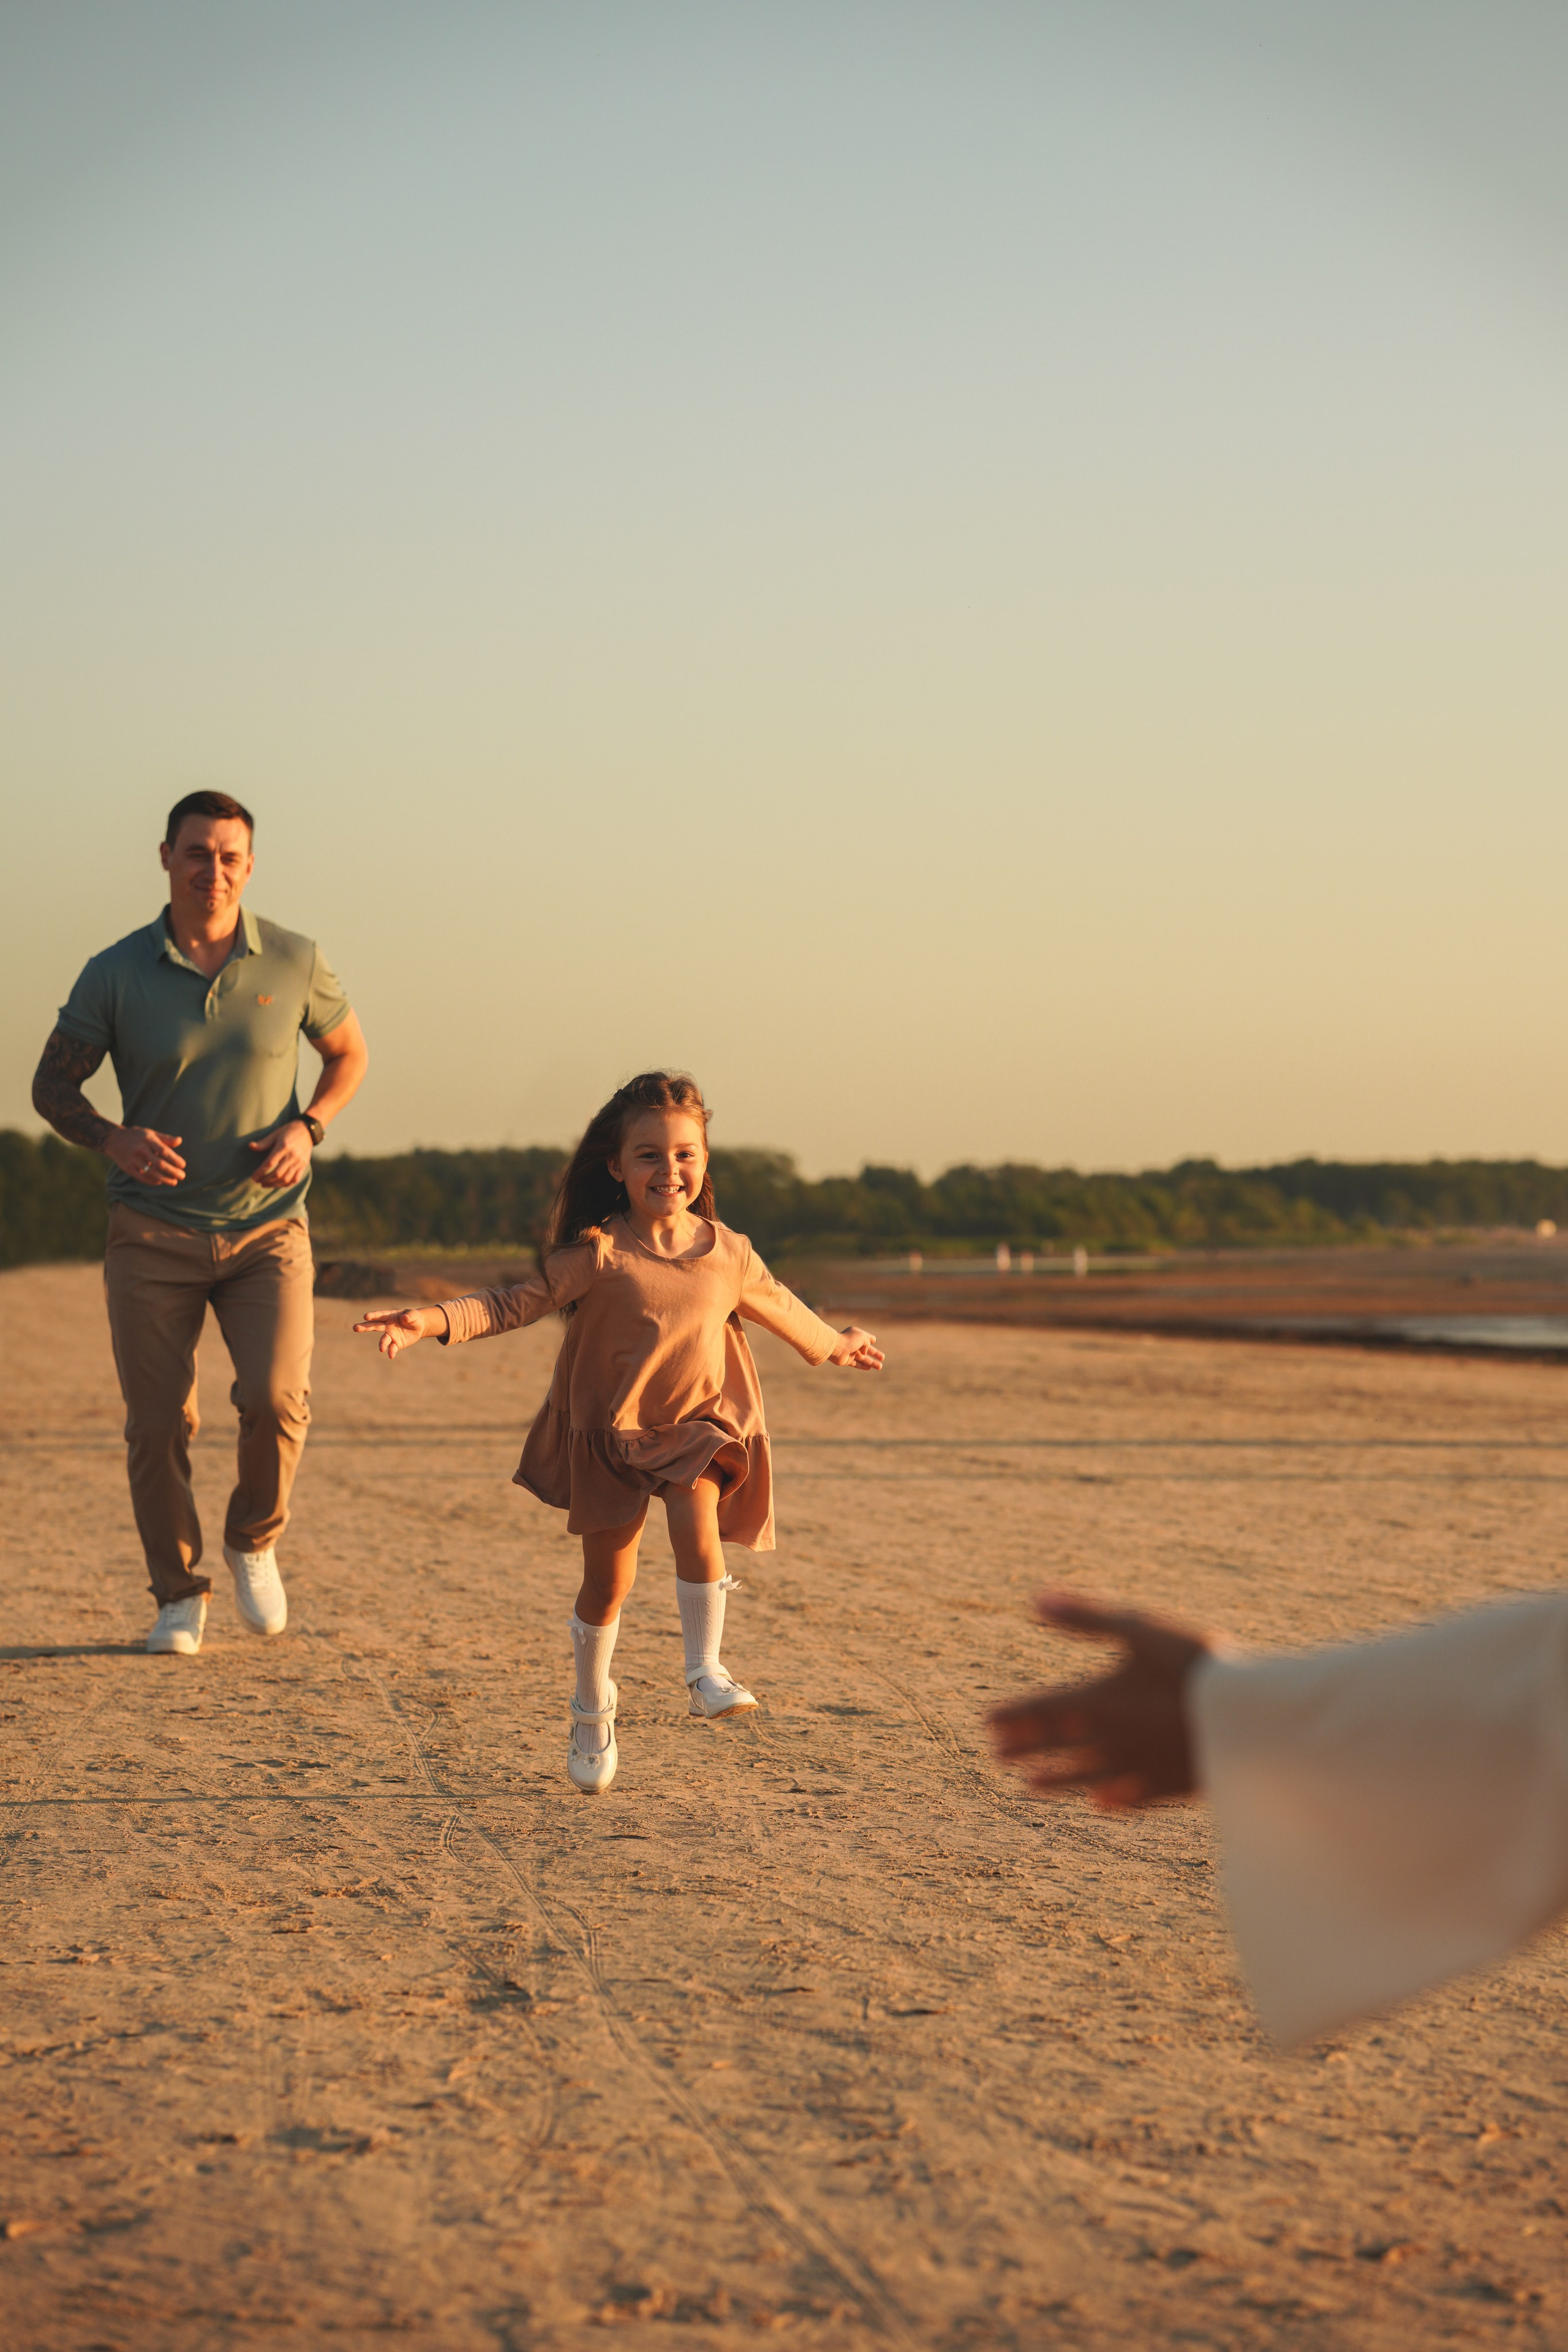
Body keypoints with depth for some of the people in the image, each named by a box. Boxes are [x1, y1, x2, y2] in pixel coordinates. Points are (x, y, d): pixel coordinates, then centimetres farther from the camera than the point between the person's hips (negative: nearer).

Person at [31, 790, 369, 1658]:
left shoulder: (294, 963, 0)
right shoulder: (116, 973, -3)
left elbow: (348, 1054, 15)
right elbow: (52, 1085, 4)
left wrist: (306, 1128, -4)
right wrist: (114, 1139, -16)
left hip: (265, 1227, 0)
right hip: (153, 1231, 0)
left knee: (276, 1398, -18)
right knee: (157, 1424, -1)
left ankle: (253, 1541, 11)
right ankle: (179, 1594, 18)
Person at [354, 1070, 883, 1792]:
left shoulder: (729, 1254, -3)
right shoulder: (597, 1255, -14)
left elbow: (777, 1306, 17)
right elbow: (515, 1304, -17)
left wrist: (837, 1345, 33)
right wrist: (433, 1320, -31)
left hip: (699, 1427, 1)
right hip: (610, 1433, -1)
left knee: (697, 1515, -28)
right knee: (607, 1578, 6)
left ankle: (705, 1671, -16)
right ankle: (592, 1711, 29)